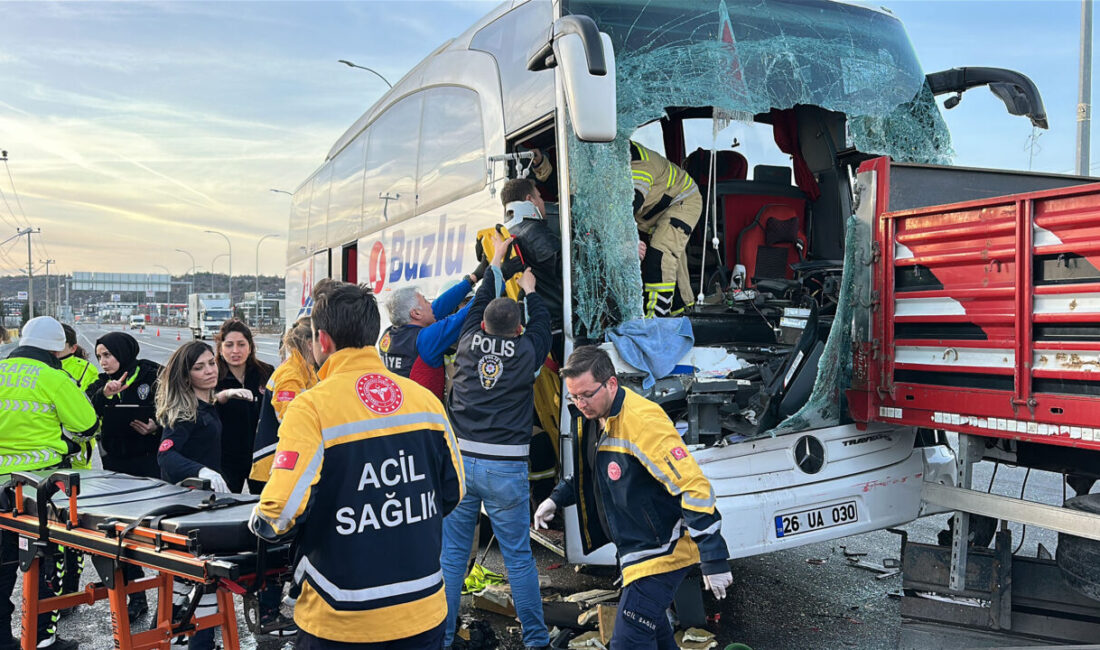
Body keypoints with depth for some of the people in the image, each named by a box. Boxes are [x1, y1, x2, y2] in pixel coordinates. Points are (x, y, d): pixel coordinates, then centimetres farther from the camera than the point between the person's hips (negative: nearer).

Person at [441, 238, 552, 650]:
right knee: (518, 557, 8)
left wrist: (495, 263, 36)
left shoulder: (468, 342, 3)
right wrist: (530, 291, 36)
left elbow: (478, 303, 22)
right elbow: (542, 323, 18)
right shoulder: (527, 352, -4)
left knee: (451, 554, 11)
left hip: (460, 460, 2)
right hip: (506, 466, -2)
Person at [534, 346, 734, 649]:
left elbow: (695, 488, -29)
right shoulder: (594, 418, 2)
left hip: (662, 552, -10)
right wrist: (557, 498, 9)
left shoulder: (644, 421, -28)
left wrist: (714, 561, -27)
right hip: (636, 550, 10)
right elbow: (589, 471, 23)